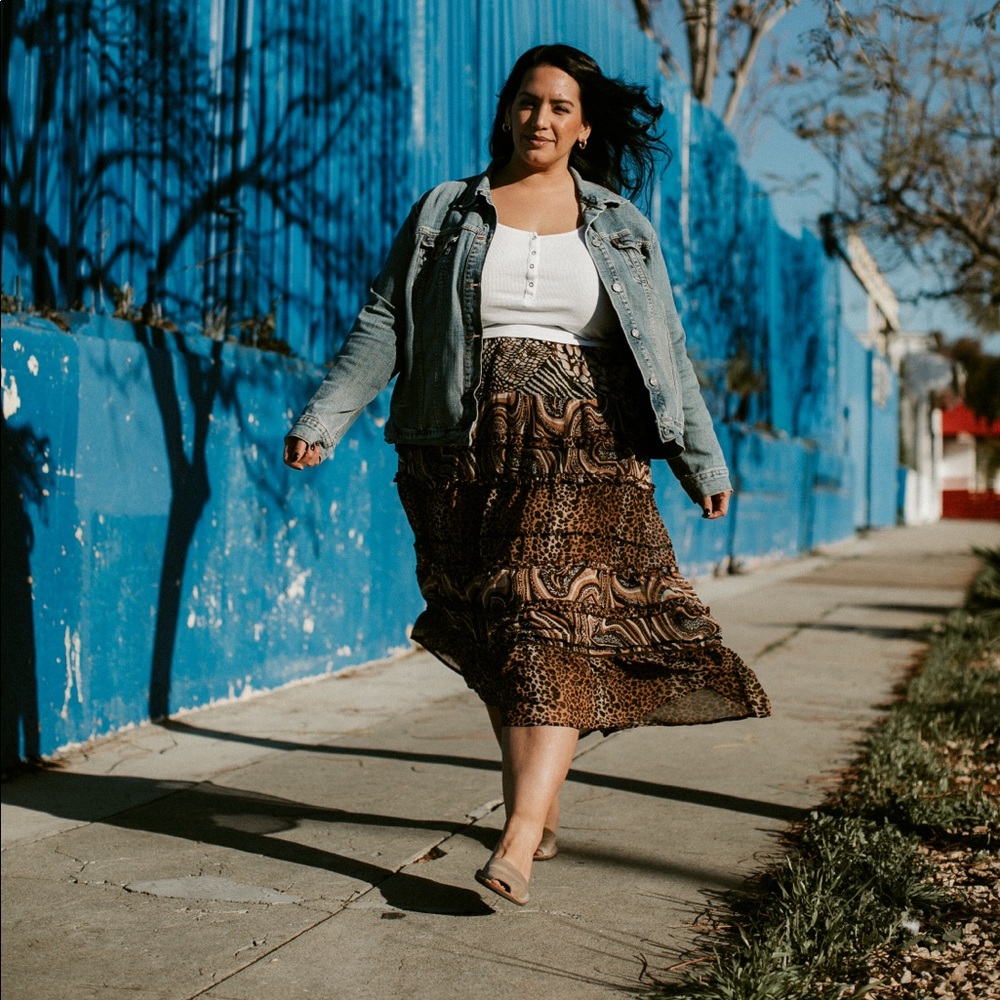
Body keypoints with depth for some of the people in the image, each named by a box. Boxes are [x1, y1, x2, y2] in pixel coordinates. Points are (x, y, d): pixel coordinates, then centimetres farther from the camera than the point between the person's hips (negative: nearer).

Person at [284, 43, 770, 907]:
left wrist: (702, 459, 12)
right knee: (497, 639, 4)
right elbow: (383, 325, 6)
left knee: (553, 627, -14)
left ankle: (520, 840, -18)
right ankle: (543, 807, 20)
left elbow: (664, 349, 15)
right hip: (468, 452, 1)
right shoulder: (447, 213, 12)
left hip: (582, 454, -1)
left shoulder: (620, 226, 13)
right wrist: (324, 419, -4)